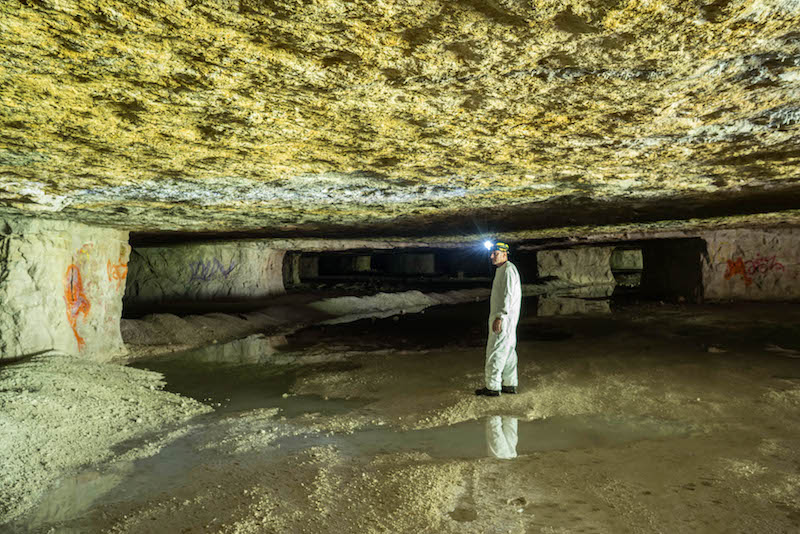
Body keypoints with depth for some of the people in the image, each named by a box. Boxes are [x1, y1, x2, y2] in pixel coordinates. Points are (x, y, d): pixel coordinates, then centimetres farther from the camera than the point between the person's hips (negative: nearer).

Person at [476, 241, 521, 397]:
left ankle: (493, 387, 0)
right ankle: (510, 384, 21)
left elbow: (509, 296, -23)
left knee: (496, 352, -6)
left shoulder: (508, 270, -16)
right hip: (502, 317, 11)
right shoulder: (501, 270, 17)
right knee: (508, 350, 14)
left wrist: (499, 317, -25)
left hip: (503, 318, -11)